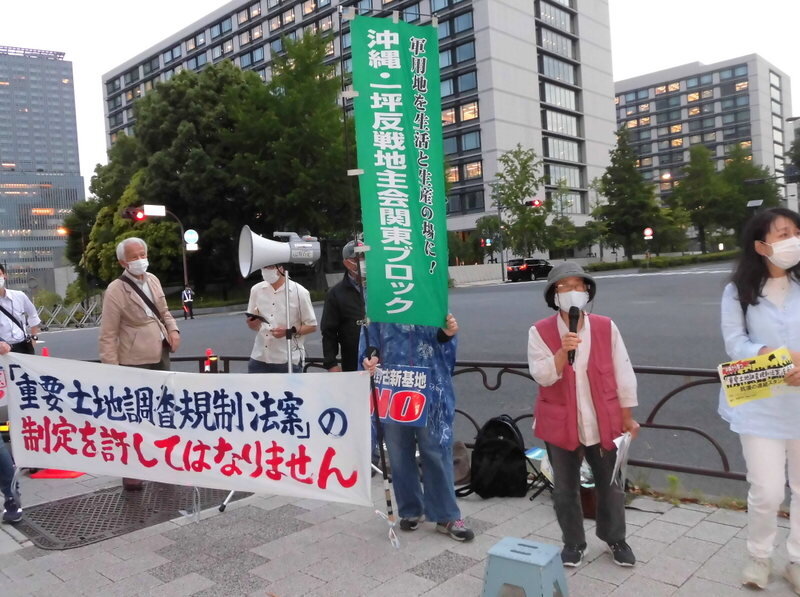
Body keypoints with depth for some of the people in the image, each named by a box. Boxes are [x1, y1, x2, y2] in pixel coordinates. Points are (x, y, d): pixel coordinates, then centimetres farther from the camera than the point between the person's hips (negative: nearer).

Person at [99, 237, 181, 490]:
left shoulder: (152, 279, 6)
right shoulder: (116, 291, -14)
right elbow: (107, 336, -15)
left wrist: (173, 329, -1)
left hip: (161, 357, 7)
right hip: (135, 362, -7)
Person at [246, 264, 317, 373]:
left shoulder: (299, 292, -5)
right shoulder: (256, 290, 6)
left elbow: (312, 326, -2)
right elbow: (252, 324, 14)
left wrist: (289, 331, -18)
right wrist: (253, 324, -10)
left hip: (288, 360, -3)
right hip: (259, 359, 4)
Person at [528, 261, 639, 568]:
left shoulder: (606, 327, -5)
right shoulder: (540, 332, -8)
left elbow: (622, 374, 2)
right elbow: (542, 376, -15)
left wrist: (627, 417, 5)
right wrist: (562, 351, -31)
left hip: (603, 423, 1)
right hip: (560, 424, -1)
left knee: (610, 484, 16)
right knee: (565, 488, 12)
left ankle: (615, 539, 38)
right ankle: (573, 542, 33)